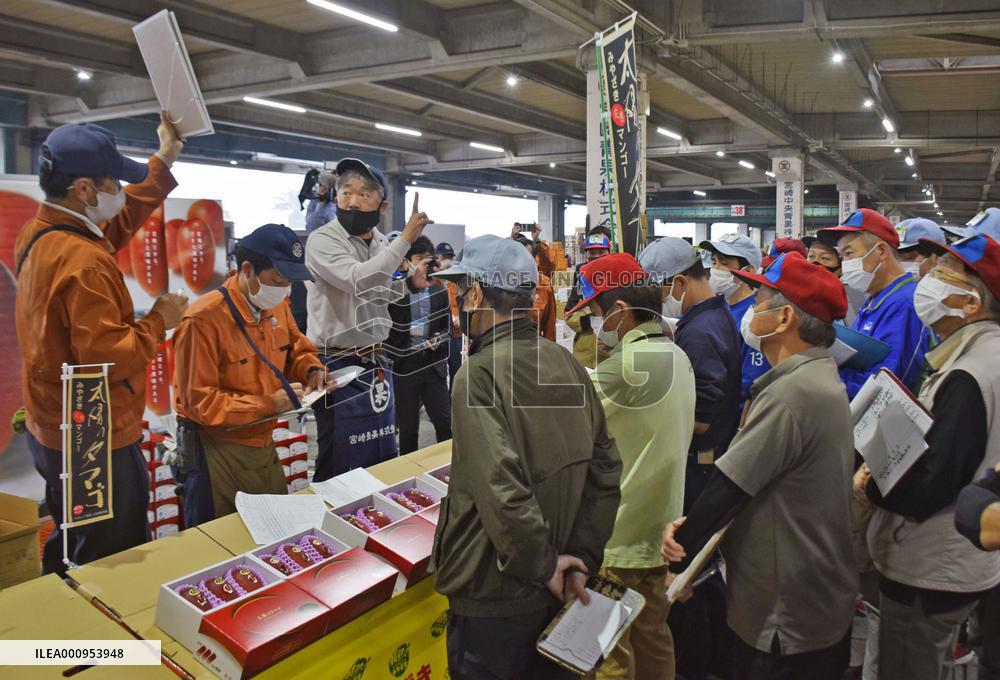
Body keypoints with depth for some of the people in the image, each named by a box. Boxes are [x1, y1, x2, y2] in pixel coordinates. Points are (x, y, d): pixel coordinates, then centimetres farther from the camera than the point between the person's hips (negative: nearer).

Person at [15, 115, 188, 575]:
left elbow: (118, 221, 15)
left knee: (69, 554, 28)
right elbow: (107, 358, -31)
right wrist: (158, 321, -15)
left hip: (57, 431, 10)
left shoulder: (36, 235, 2)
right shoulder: (82, 261, -27)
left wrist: (164, 160, 18)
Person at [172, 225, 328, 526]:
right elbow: (198, 402, -21)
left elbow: (296, 346, 16)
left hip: (264, 444, 7)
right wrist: (269, 404, -24)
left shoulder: (277, 305, -1)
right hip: (217, 453, -6)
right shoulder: (204, 320, -23)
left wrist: (312, 369, -6)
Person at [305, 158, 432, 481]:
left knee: (384, 456, 18)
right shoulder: (322, 240, -13)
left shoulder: (382, 243, 7)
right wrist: (405, 239, -25)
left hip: (376, 362, 7)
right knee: (342, 462, 2)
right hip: (338, 365, -7)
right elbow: (360, 281, -29)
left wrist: (411, 277, 0)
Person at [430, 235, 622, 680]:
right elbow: (605, 467, 1)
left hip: (495, 598, -6)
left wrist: (544, 564, -15)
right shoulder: (566, 362, -1)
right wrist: (582, 557, 3)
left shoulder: (480, 372, -20)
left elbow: (501, 488, -28)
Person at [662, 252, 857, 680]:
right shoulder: (820, 377, 8)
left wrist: (679, 557, -8)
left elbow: (729, 485, -23)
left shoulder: (792, 392, -26)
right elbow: (745, 482, 7)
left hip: (784, 619, -9)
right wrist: (690, 526, -5)